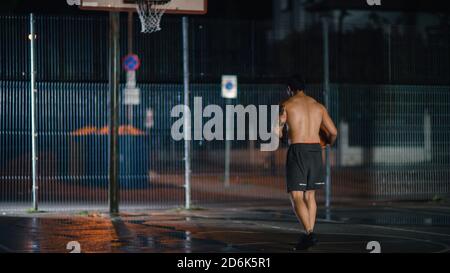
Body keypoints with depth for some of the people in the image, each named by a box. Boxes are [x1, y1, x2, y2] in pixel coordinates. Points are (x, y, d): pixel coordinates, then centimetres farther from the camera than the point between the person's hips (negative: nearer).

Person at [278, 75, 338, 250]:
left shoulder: (286, 105, 1)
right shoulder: (318, 106, 13)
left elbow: (277, 132, -4)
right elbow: (333, 132, 9)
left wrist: (282, 135, 21)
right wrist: (329, 142, 31)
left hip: (297, 150, -5)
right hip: (315, 150, 5)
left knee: (296, 196, -6)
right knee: (309, 195, 18)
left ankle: (309, 233, -23)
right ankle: (309, 234, 19)